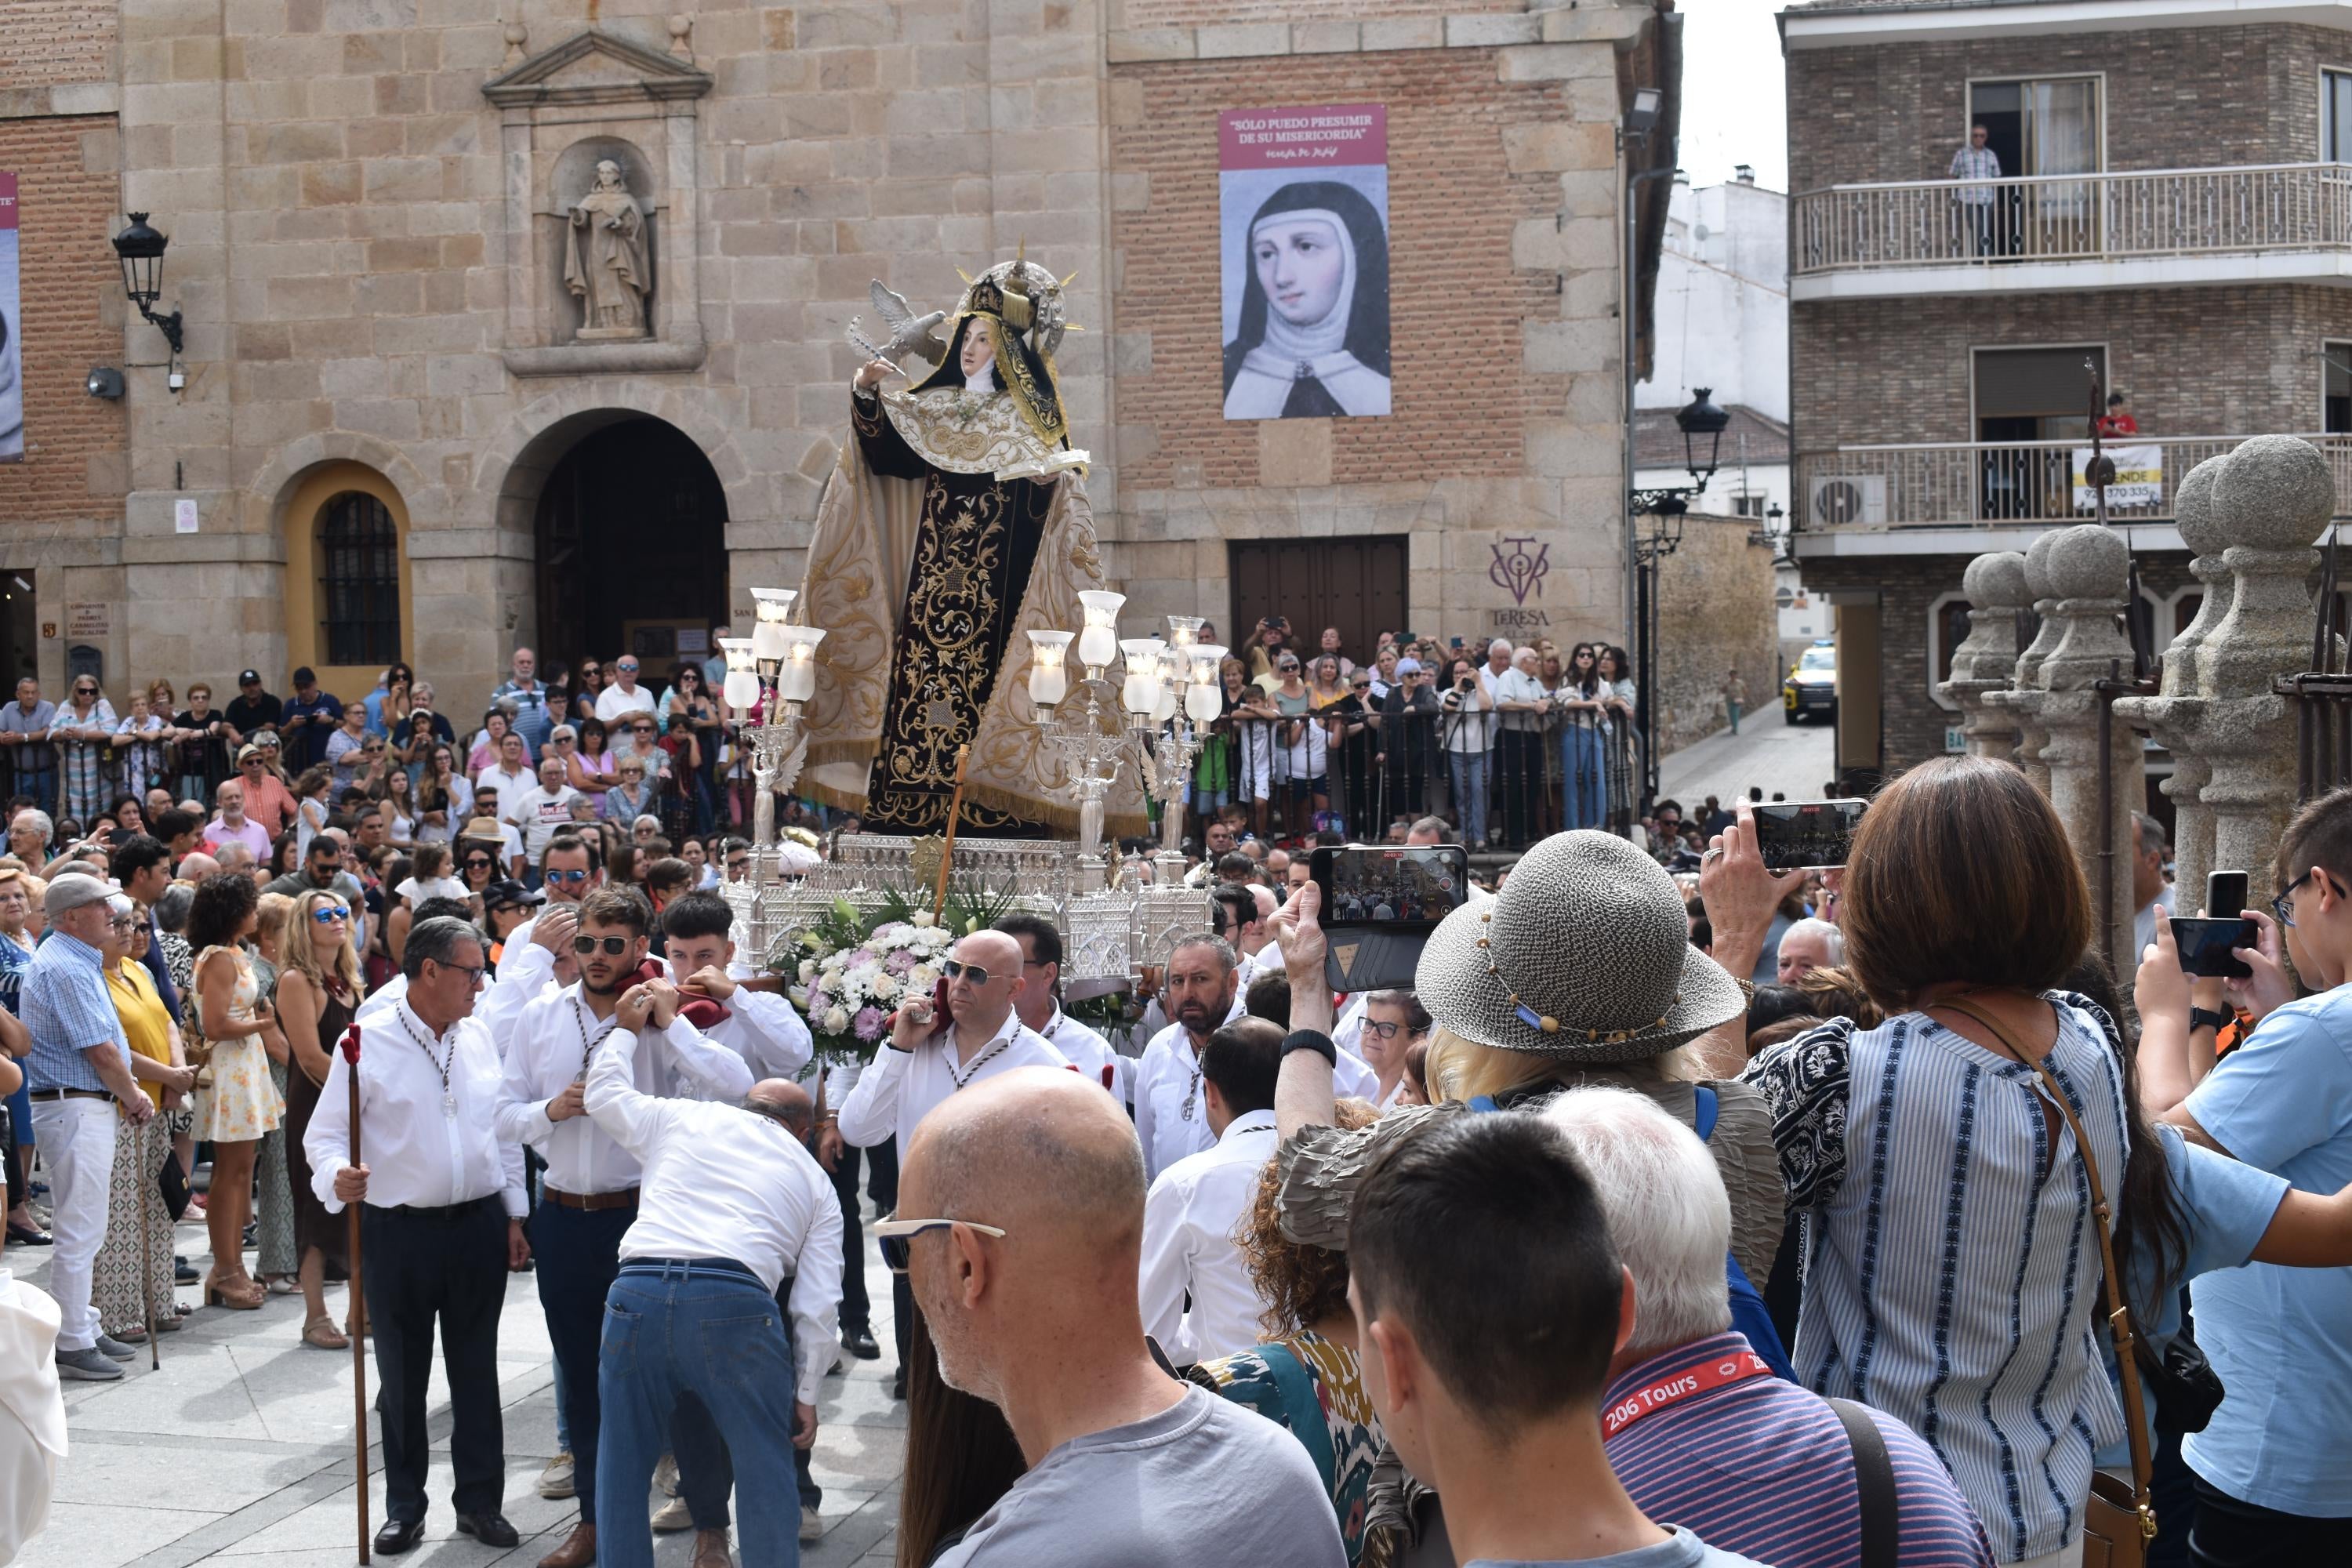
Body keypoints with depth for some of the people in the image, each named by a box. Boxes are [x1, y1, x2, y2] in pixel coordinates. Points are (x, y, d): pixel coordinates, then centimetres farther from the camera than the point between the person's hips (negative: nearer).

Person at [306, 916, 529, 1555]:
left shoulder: (479, 1037, 5)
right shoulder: (367, 1047, -9)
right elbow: (325, 1134, -7)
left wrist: (513, 1214, 11)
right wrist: (338, 1177, -29)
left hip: (479, 1225, 3)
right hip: (399, 1232, -3)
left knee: (477, 1371, 10)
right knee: (402, 1377, 8)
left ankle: (480, 1501, 22)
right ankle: (404, 1507, 22)